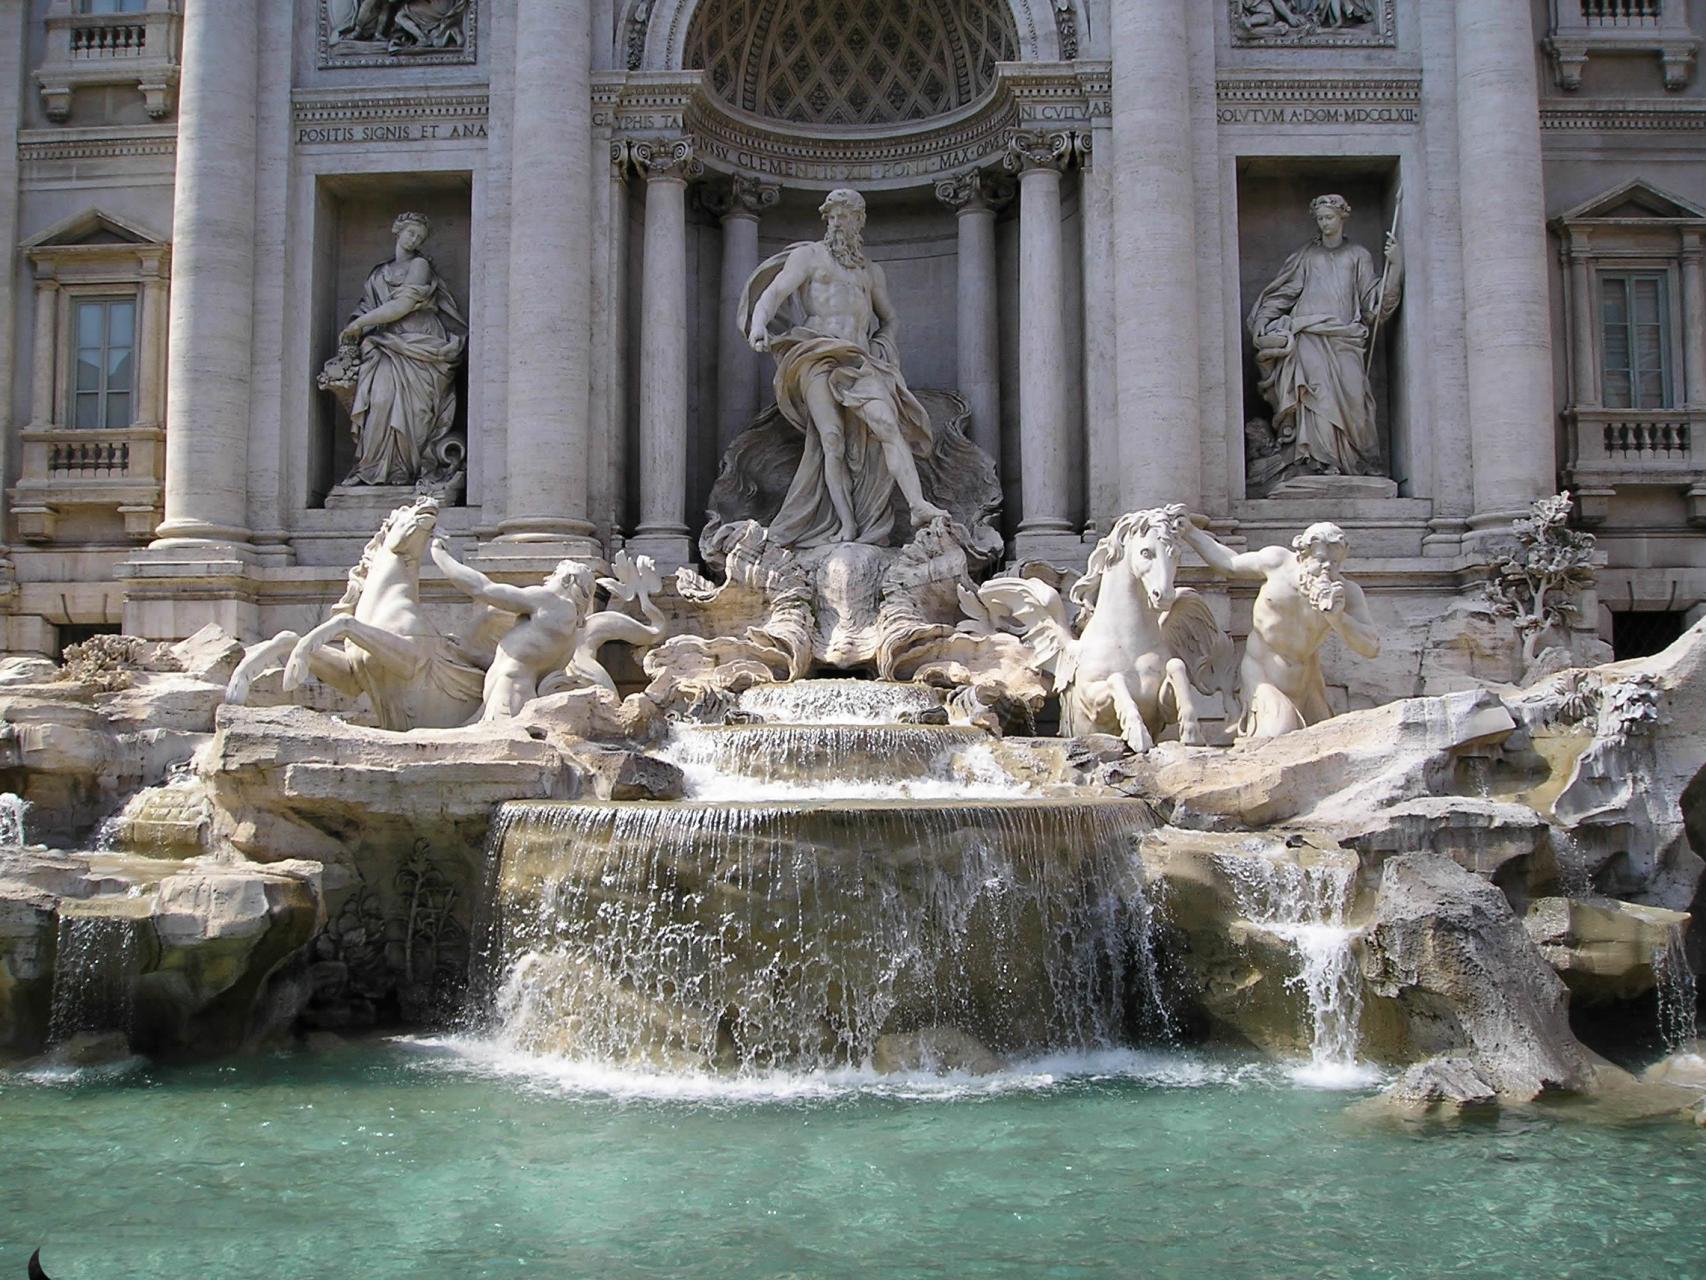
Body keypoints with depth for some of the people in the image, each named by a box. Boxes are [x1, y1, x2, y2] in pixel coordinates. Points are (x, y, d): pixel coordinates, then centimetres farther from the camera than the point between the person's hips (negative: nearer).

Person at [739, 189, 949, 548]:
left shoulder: (872, 272, 27)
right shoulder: (809, 255, 15)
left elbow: (888, 319, 39)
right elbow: (774, 292, 1)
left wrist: (882, 348, 17)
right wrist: (758, 325, -20)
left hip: (859, 362, 3)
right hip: (817, 356, -3)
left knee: (887, 423, -22)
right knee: (832, 438, -18)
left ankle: (918, 505, -34)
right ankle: (846, 525, -23)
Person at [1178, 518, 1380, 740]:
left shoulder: (1347, 592, -12)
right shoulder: (1278, 561, -11)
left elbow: (1372, 648, -20)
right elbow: (1229, 565, 7)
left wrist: (1336, 617, -36)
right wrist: (1188, 530, 11)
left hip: (1303, 687, 4)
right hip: (1261, 675, -4)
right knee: (1278, 737, -27)